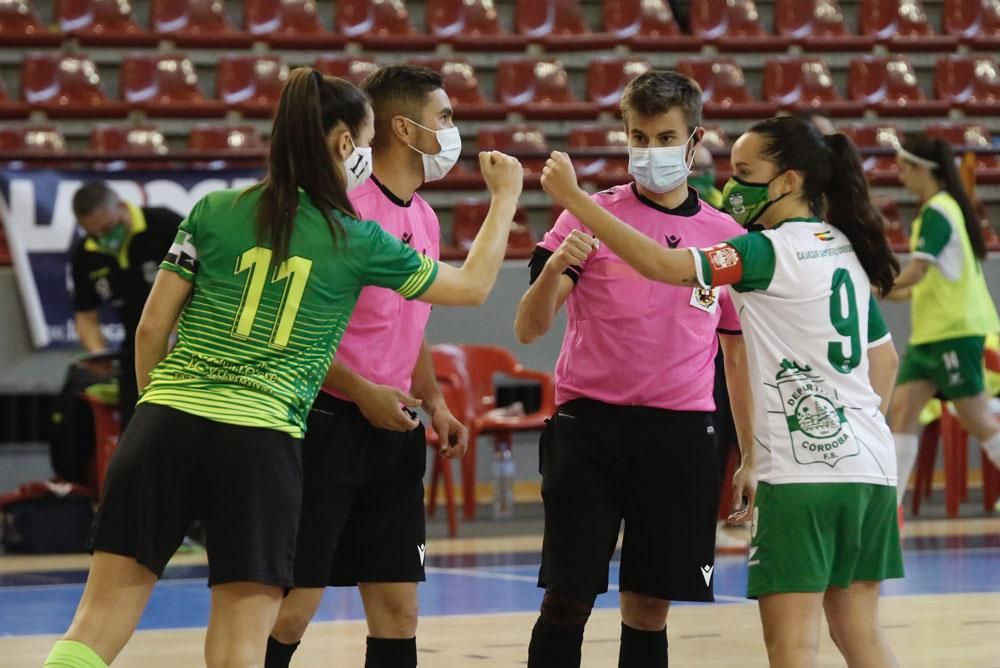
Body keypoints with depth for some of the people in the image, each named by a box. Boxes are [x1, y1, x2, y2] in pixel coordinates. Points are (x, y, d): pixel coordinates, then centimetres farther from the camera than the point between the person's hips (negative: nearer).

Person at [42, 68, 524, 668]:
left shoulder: (214, 210, 8)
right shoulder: (357, 241, 4)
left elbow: (152, 327, 8)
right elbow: (473, 286, 18)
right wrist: (505, 196, 31)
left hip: (164, 423, 2)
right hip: (260, 440, -2)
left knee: (100, 620, 2)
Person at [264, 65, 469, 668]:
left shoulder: (425, 218, 14)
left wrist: (434, 405, 10)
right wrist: (363, 393, -21)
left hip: (394, 431, 8)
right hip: (329, 421, -8)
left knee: (398, 607, 7)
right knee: (292, 607, -6)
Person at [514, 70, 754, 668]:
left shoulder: (727, 236, 8)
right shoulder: (590, 218, 0)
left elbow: (739, 354, 16)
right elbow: (529, 328, -6)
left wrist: (752, 458, 12)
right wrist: (554, 269, -26)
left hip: (682, 436, 2)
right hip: (591, 423, -2)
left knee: (650, 608, 5)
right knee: (568, 599, -5)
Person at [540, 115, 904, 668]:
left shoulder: (772, 251, -10)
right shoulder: (843, 250, 15)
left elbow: (663, 265, -22)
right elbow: (885, 358, 21)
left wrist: (574, 197, -19)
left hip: (803, 473, -9)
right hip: (868, 467, 9)